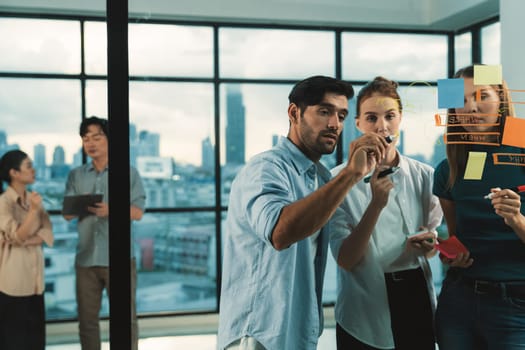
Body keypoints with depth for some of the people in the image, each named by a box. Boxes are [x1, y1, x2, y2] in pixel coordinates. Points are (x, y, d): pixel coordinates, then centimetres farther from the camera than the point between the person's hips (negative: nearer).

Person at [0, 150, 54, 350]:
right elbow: (17, 236, -19)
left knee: (35, 334, 11)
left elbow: (48, 235, 0)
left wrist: (26, 242, -16)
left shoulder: (33, 199, 9)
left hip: (35, 277, 6)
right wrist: (33, 210, -26)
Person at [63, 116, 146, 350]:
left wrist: (110, 210, -25)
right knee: (87, 319, 10)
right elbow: (67, 214, 4)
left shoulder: (129, 173, 2)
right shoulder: (76, 175, 11)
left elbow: (138, 212, -6)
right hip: (86, 258, 3)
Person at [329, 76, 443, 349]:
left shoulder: (424, 176, 0)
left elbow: (434, 234, 13)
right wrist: (376, 205, -27)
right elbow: (346, 260, -15)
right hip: (366, 311, -3)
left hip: (417, 299, 3)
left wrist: (428, 243, -11)